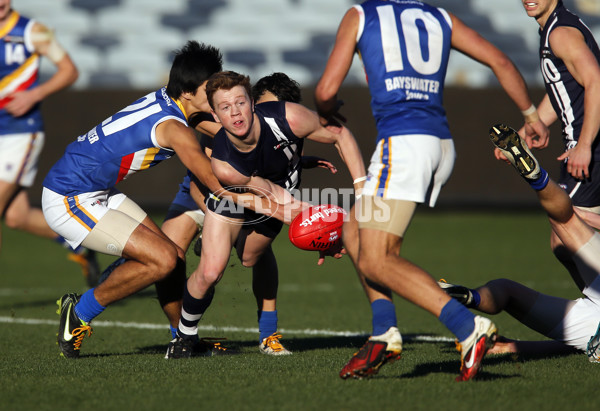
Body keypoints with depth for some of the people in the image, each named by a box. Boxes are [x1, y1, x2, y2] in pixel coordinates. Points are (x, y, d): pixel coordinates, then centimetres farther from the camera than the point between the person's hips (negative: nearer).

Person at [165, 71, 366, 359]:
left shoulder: (286, 118, -38)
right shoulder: (221, 164, -40)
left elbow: (340, 135, -23)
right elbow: (266, 190, -27)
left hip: (284, 188, 3)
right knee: (210, 273, -11)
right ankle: (185, 334, 15)